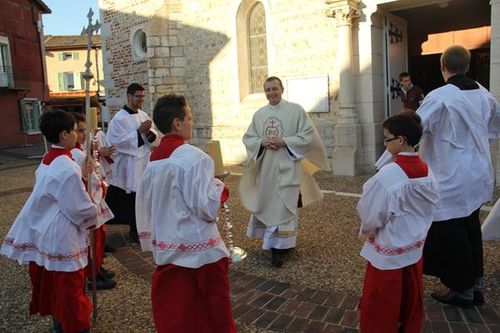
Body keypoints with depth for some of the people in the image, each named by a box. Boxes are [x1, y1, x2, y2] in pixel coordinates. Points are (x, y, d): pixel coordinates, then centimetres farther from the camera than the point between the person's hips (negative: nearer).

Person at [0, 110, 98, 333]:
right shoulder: (67, 168, -23)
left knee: (51, 282, 21)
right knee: (69, 286, 5)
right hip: (62, 236, -9)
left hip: (43, 231, 9)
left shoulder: (47, 161, 5)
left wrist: (80, 173, 10)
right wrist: (92, 218, -1)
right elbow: (80, 208, -19)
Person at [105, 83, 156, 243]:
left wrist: (149, 133, -8)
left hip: (145, 161, 6)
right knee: (132, 198, -1)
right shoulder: (119, 118, -9)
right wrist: (139, 131, -19)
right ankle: (134, 229, 14)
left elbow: (151, 137, 16)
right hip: (129, 164, -6)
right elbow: (118, 141, -18)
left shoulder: (144, 115, 10)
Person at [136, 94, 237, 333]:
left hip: (165, 249, 7)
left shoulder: (152, 161, 2)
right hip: (199, 250, -6)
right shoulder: (194, 158, -20)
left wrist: (152, 241, 22)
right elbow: (207, 208, -22)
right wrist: (219, 187, -3)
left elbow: (144, 208, 10)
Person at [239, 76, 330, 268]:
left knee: (283, 207, -3)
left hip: (287, 167, -5)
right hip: (265, 168, 5)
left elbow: (309, 135, -8)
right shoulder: (259, 114, 9)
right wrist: (262, 142, -11)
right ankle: (279, 243, 30)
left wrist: (284, 142, -16)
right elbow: (247, 138, 10)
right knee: (267, 204, 12)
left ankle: (278, 248, 5)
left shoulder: (296, 110, -4)